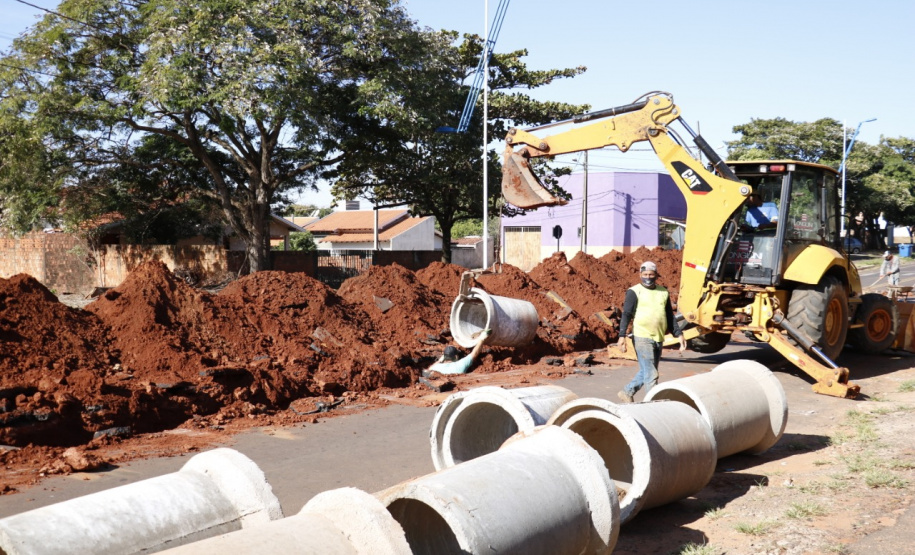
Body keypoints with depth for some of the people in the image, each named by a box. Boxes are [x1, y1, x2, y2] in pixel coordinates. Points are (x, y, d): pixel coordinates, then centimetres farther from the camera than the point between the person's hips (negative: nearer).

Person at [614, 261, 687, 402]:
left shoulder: (663, 292, 14)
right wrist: (622, 336, -17)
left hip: (658, 339, 6)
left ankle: (627, 392, 32)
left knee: (646, 372, 15)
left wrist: (678, 334, 11)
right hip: (642, 338, -6)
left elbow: (669, 316, 20)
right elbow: (626, 315, -8)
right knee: (651, 375, -9)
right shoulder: (634, 292, -2)